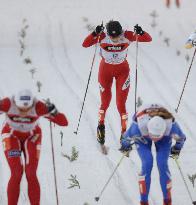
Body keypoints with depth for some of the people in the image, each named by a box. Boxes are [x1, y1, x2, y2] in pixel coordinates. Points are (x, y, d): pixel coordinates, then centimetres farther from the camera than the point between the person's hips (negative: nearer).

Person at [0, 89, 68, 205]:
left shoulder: (38, 107, -32)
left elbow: (64, 122, -32)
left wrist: (53, 112, -50)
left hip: (31, 137, 0)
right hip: (12, 136, 0)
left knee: (31, 174, -10)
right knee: (16, 174, -13)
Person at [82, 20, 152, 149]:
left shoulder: (127, 36, -24)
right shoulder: (102, 37, -25)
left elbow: (148, 39, -21)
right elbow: (85, 44, -34)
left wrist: (140, 32, -42)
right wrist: (95, 34, -49)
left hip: (122, 70, -1)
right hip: (105, 69, 1)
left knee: (121, 104, -8)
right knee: (105, 103, 13)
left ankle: (124, 132, 2)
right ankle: (101, 126, 39)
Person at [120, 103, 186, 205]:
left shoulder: (171, 125, -41)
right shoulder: (139, 125, -45)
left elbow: (181, 138, -16)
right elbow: (126, 137, -21)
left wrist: (177, 148, -3)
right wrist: (125, 146, -5)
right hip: (142, 136, -1)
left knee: (162, 164, -14)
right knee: (147, 163, -19)